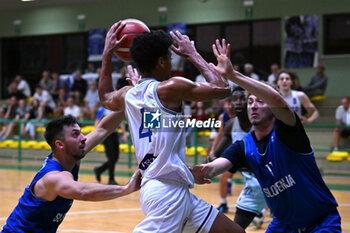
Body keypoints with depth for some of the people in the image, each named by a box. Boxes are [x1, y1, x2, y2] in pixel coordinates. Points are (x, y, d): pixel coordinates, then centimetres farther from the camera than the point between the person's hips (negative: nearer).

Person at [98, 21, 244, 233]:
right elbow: (222, 88, -3)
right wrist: (193, 55, 9)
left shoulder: (126, 95, 14)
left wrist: (107, 53, 41)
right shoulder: (170, 88, -8)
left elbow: (105, 98, 39)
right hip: (168, 189, -10)